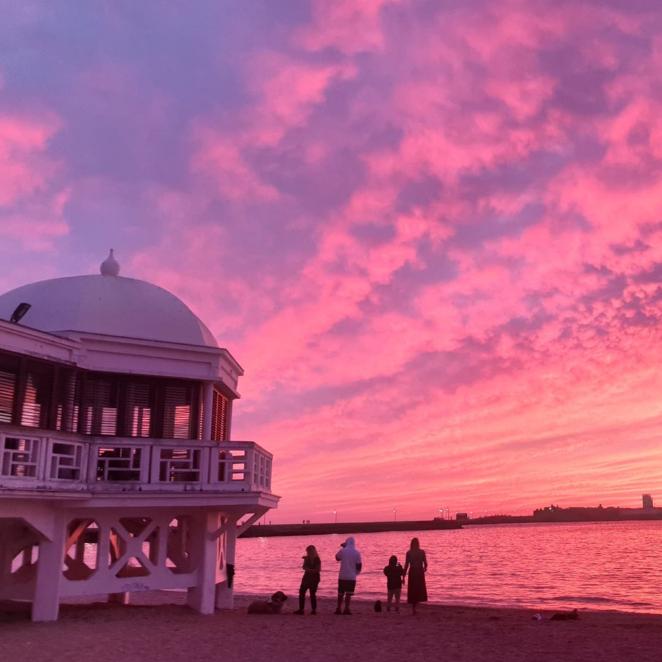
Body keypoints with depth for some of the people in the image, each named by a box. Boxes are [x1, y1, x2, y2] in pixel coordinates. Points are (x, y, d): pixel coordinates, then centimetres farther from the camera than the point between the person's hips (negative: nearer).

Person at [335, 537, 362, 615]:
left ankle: (338, 609, 15)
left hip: (342, 576, 1)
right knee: (348, 593, -1)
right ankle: (346, 609, -9)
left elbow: (337, 558, 17)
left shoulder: (342, 551, -3)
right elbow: (359, 565, -2)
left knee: (340, 593, 12)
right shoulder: (357, 553, -3)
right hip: (351, 577, -1)